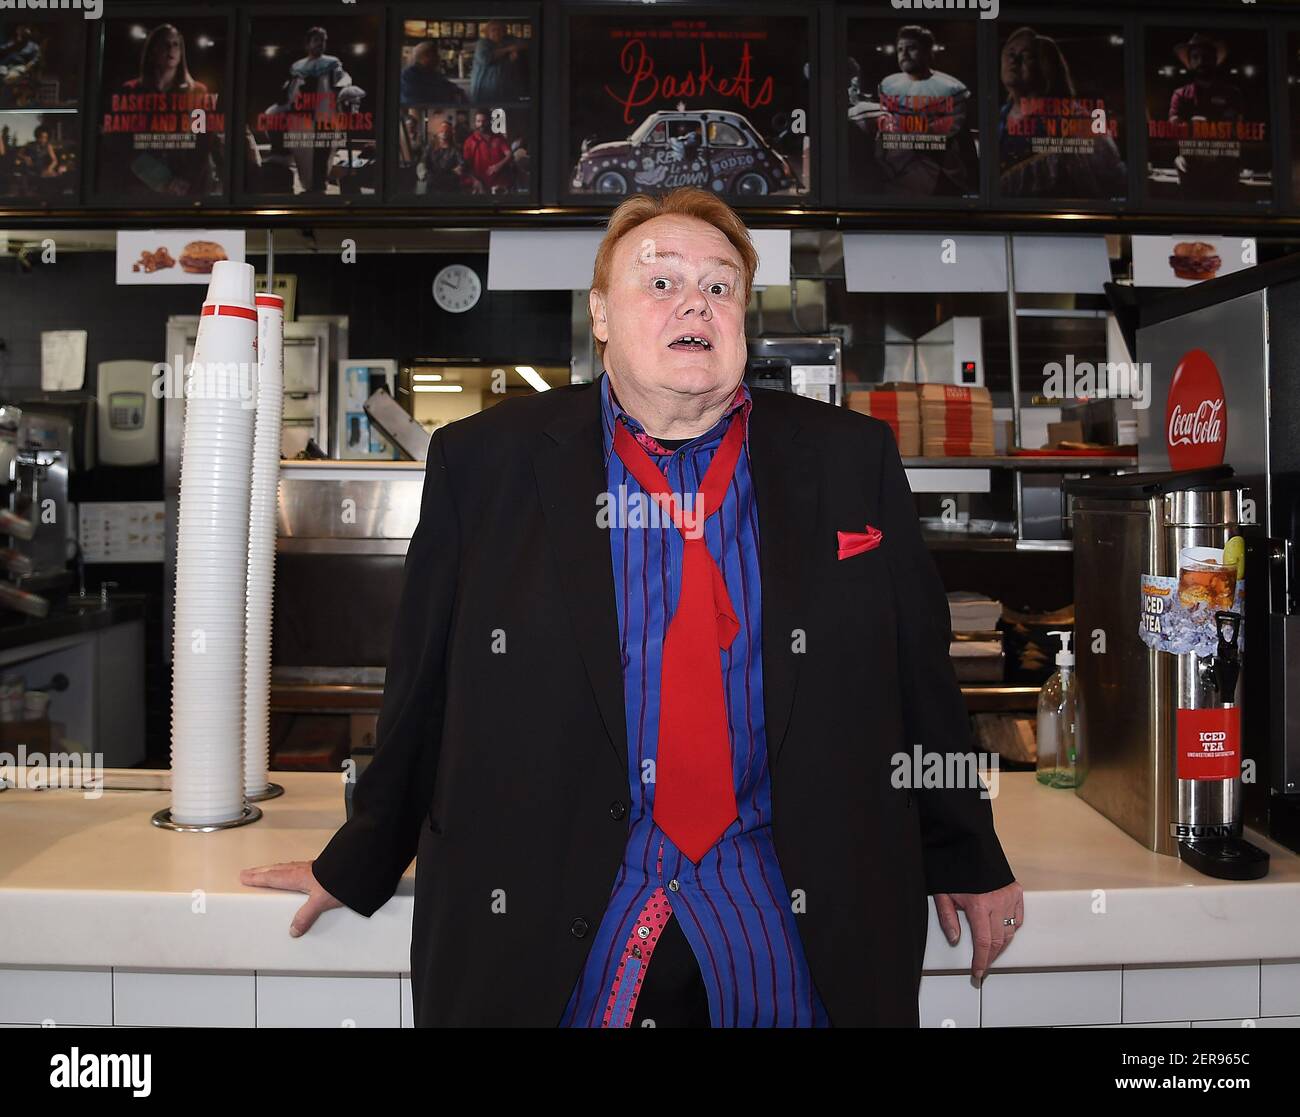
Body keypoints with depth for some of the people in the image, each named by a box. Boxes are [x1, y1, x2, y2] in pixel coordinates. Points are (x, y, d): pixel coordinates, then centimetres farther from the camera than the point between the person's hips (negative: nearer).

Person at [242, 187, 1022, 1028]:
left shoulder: (853, 460, 1)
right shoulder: (484, 461, -2)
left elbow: (919, 673, 7)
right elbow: (426, 691, 4)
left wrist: (969, 863, 14)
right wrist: (358, 865, 12)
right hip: (548, 934, 0)